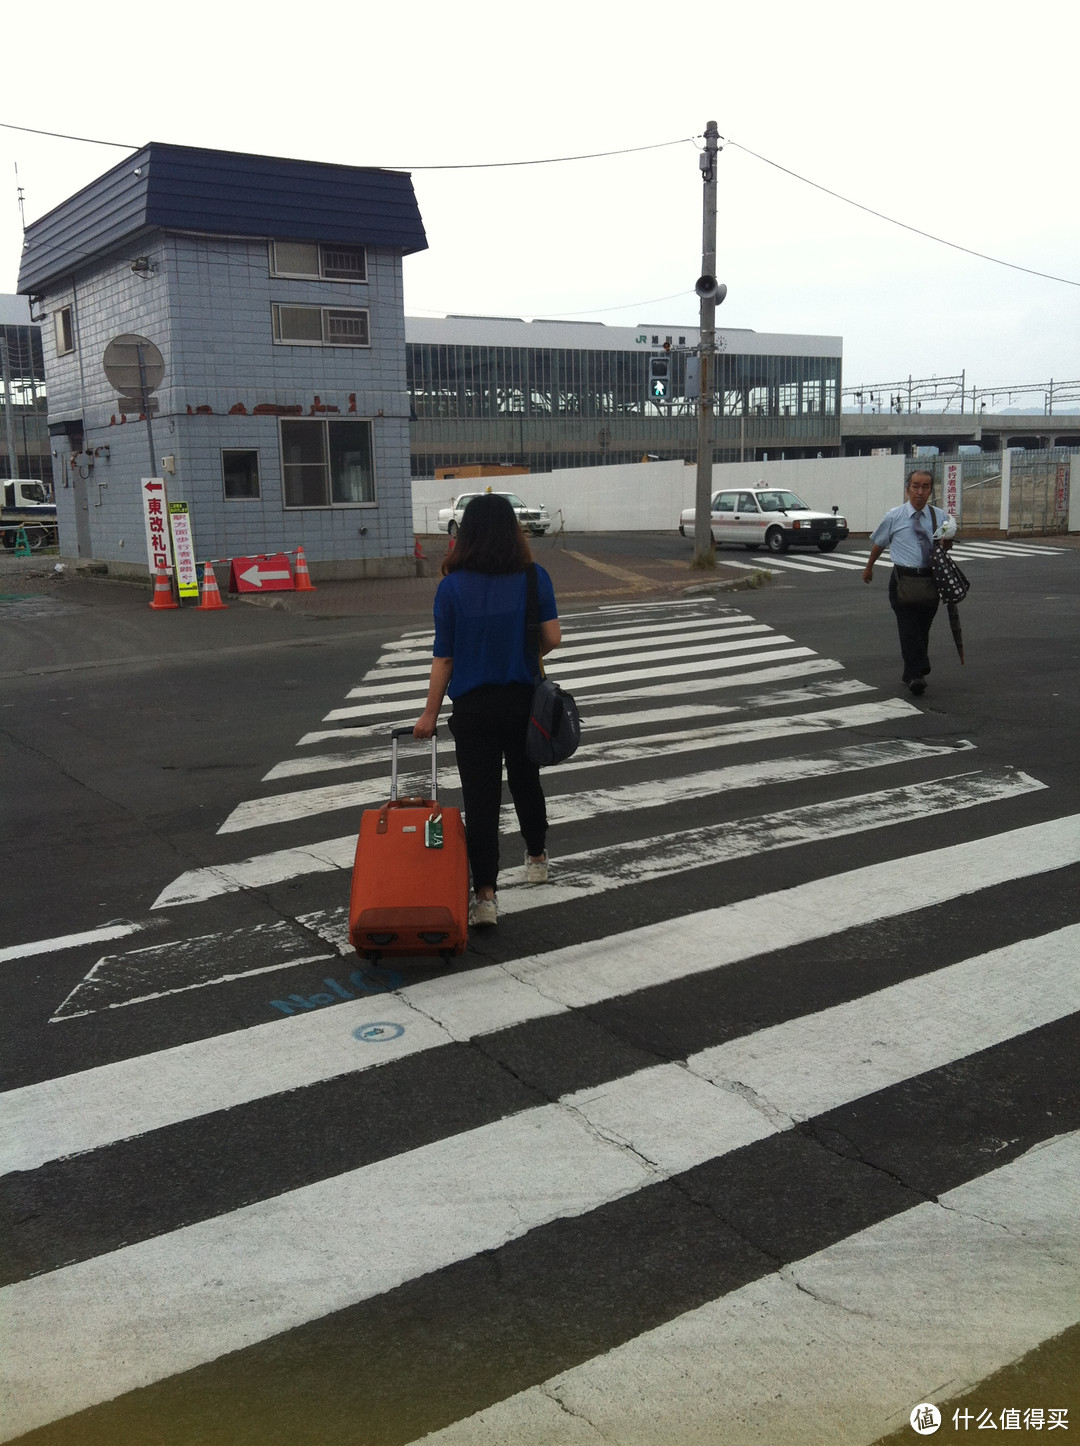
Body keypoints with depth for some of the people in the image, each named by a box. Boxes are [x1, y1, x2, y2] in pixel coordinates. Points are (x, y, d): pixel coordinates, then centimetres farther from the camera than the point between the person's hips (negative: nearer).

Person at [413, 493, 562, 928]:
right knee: (526, 781, 23)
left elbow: (443, 656, -6)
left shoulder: (453, 586, -9)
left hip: (473, 707, -2)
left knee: (480, 797, 1)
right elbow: (552, 637, -5)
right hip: (523, 700, 2)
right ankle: (536, 858, 43)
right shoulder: (535, 578, -5)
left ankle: (485, 896, -3)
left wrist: (430, 712, 3)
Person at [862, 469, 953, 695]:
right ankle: (916, 675, -17)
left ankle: (912, 674, 26)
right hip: (903, 578, -3)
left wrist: (946, 541, -8)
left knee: (922, 629, 11)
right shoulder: (893, 517, 1)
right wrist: (869, 567, 26)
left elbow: (946, 548, 16)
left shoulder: (939, 517, 7)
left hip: (930, 579, 3)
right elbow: (878, 543, 15)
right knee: (909, 628, -15)